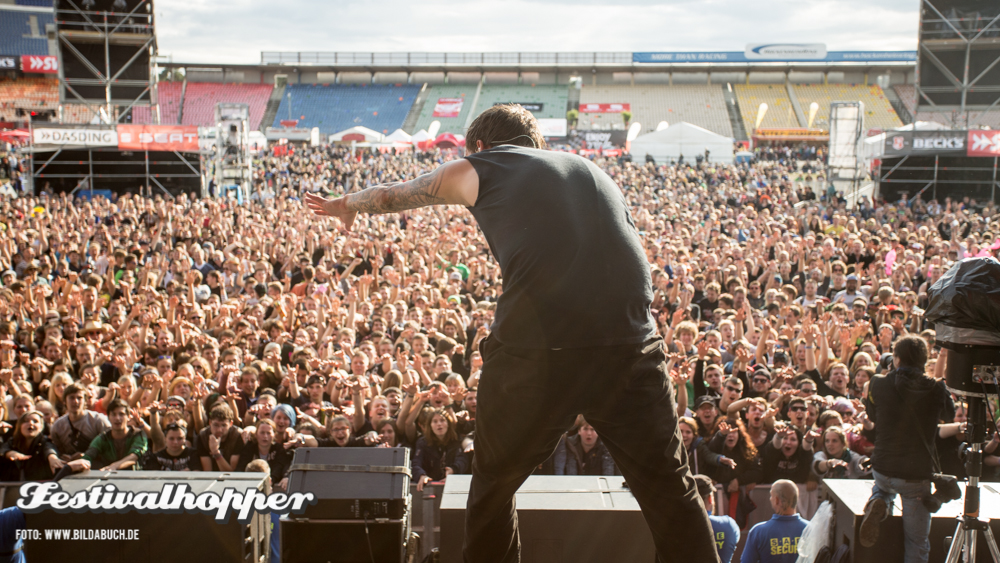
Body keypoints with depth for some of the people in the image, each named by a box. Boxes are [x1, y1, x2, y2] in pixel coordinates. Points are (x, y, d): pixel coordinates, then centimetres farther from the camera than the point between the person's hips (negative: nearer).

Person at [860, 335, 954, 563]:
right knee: (917, 544, 12)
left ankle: (878, 503, 6)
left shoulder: (878, 383, -8)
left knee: (883, 485, 37)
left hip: (882, 469, 1)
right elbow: (950, 414, 11)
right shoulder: (936, 388, -10)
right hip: (918, 474, -1)